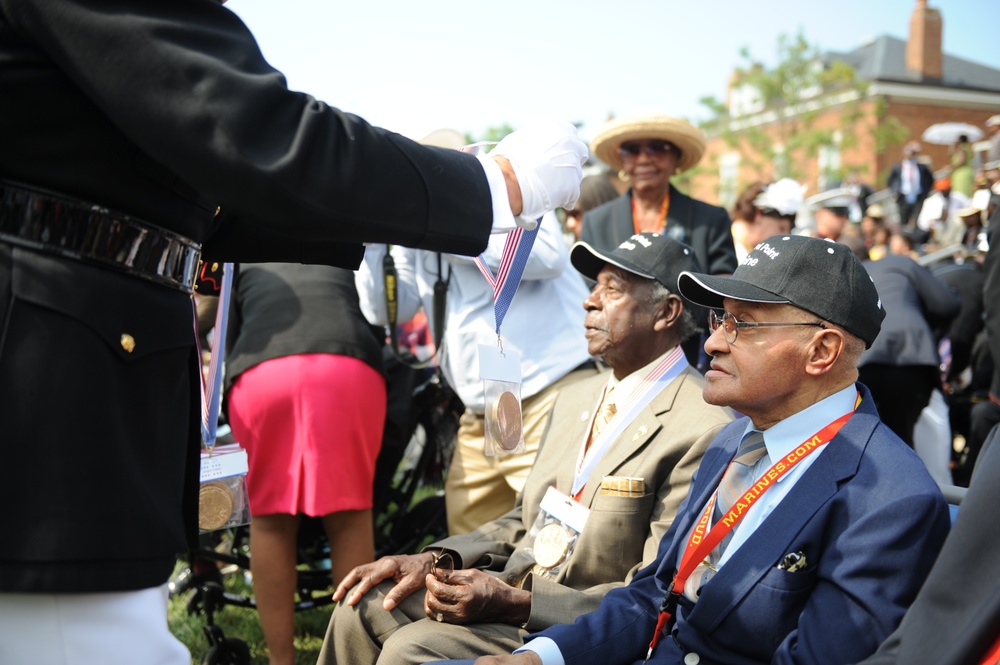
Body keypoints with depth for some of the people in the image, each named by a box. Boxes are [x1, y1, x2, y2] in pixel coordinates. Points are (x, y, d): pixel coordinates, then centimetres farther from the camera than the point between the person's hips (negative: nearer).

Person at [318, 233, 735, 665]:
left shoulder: (705, 431, -18)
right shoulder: (575, 400, 11)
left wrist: (516, 603, -26)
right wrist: (435, 559, 1)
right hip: (513, 588, 8)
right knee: (365, 603, -2)